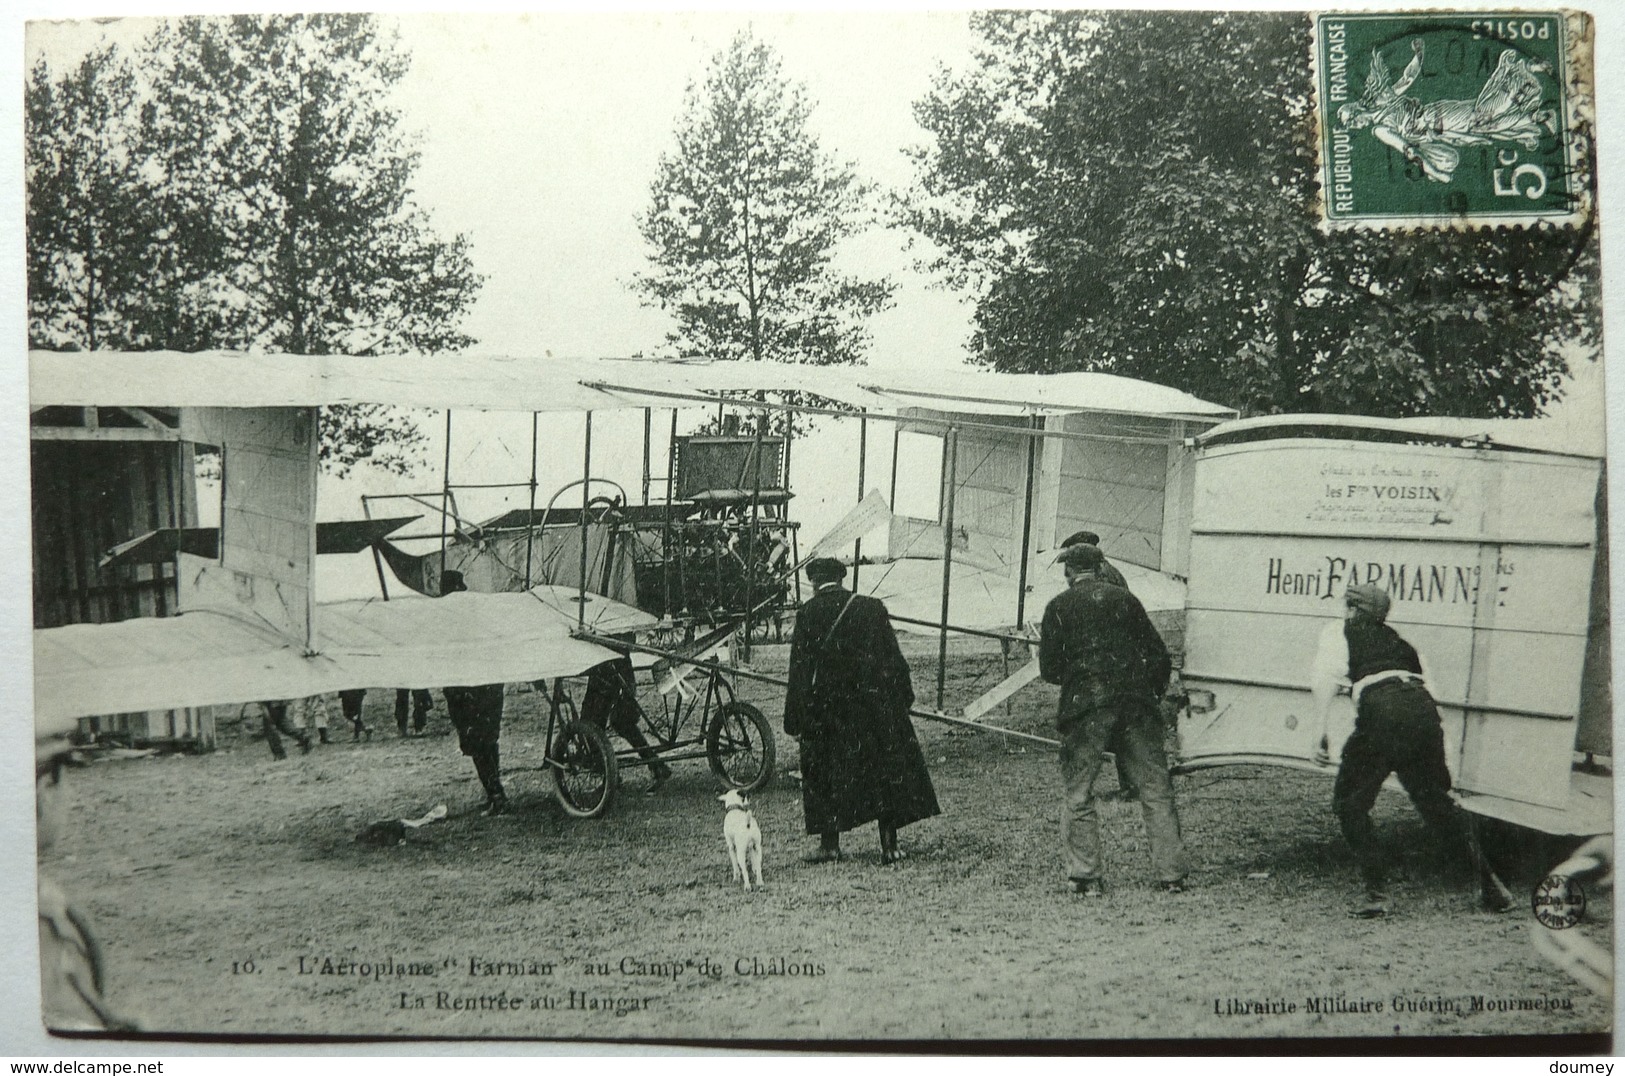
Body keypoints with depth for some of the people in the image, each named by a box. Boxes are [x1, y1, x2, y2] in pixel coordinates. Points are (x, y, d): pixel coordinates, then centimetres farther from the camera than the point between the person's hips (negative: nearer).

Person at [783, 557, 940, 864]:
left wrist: (795, 719, -4)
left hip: (826, 709, -2)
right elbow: (894, 657, 4)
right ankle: (889, 845, 7)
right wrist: (903, 697, 13)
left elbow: (800, 670, -7)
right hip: (876, 706, 2)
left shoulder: (807, 613, -6)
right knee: (886, 770, 8)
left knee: (825, 774, 10)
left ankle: (829, 844, 11)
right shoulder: (872, 608, 1)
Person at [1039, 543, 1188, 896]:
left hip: (1086, 704, -2)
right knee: (1155, 788, 7)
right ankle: (1172, 874, 6)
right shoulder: (1124, 599, 16)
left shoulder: (1059, 606, 9)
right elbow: (1160, 658, 12)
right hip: (1137, 701, 2)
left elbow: (1049, 668, 4)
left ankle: (1086, 876, 3)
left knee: (1079, 791, 6)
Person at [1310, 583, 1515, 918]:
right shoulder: (1399, 638, 34)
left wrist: (1320, 729, -6)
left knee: (1349, 803, 9)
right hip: (1424, 708, 5)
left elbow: (1325, 676, 0)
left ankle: (1376, 893, 2)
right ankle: (1489, 881, 21)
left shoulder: (1339, 630, 19)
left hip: (1382, 708, -5)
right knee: (1434, 799, 22)